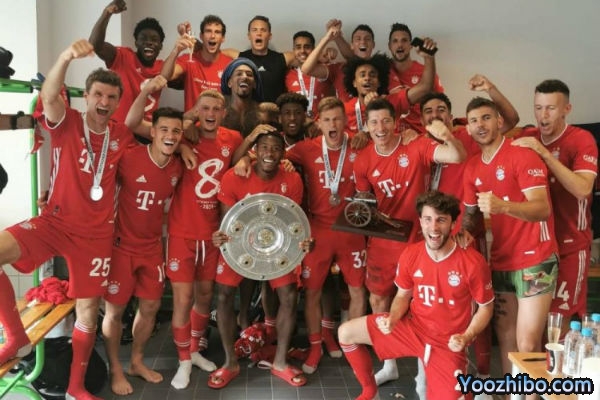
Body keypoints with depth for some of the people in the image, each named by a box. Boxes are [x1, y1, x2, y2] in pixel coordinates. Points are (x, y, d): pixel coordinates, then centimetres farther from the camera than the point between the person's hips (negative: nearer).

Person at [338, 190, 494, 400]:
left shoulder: (473, 262, -19)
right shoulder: (410, 254, -9)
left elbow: (486, 308, -5)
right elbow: (403, 295, 6)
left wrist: (467, 337, -20)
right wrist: (392, 318, -14)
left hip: (448, 343, -3)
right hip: (412, 326, 3)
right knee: (346, 332, -6)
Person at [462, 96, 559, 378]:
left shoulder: (523, 154, -13)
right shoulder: (472, 168, 7)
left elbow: (543, 209, -22)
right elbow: (470, 214, 17)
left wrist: (502, 206, -39)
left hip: (534, 261, -6)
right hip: (499, 262, 7)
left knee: (527, 345, -6)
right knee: (505, 339, 15)